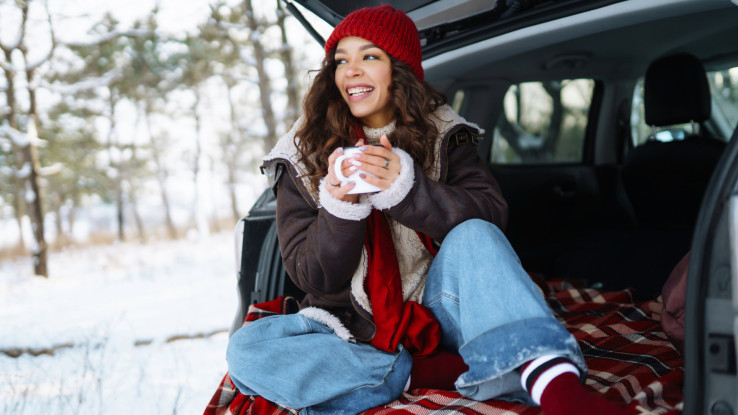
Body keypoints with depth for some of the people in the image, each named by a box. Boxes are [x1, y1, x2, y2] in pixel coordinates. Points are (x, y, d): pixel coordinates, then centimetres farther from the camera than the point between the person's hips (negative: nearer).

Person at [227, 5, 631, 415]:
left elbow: (492, 215, -14)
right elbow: (310, 276, -5)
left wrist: (407, 187, -29)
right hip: (356, 331, 1)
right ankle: (429, 370, -29)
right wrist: (340, 208, -24)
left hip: (432, 314, 0)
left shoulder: (441, 134, 2)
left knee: (473, 237, -28)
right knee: (245, 350, -26)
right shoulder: (302, 155, 0)